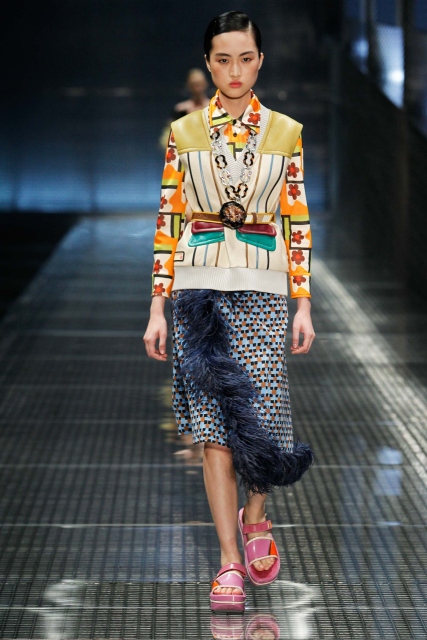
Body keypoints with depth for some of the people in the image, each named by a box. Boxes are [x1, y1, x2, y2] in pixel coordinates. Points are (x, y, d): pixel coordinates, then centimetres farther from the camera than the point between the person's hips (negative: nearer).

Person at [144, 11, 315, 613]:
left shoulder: (285, 133, 6)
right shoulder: (184, 133, 5)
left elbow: (298, 223, 6)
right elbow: (168, 221, 4)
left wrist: (304, 305, 1)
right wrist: (158, 307, 0)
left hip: (262, 291, 0)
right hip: (200, 287, 0)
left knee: (262, 416, -5)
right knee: (215, 424, -2)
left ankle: (256, 516, 27)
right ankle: (230, 561, 4)